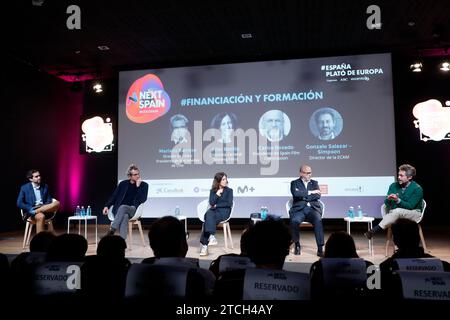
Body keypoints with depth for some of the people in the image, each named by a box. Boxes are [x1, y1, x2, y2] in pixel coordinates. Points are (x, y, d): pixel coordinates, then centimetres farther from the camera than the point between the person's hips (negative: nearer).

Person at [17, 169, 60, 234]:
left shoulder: (45, 186, 14)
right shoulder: (24, 188, 6)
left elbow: (49, 201, 12)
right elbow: (19, 203, 0)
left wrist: (43, 206, -10)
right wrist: (31, 208, -16)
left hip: (45, 210, 3)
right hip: (31, 210, -3)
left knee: (57, 203, -28)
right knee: (41, 217, -38)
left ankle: (34, 211, -31)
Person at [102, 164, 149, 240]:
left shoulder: (144, 185, 6)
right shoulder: (123, 184, 12)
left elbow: (143, 200, -7)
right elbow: (114, 196, 15)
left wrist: (138, 186, -11)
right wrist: (107, 206, 0)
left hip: (133, 209, -1)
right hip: (119, 209, 1)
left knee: (122, 207, -36)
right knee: (124, 216, -36)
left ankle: (112, 231, -38)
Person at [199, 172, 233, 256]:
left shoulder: (229, 190, 8)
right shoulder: (213, 191, 14)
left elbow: (229, 204, -3)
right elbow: (211, 203, 1)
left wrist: (217, 205, -4)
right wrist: (217, 194, -8)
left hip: (224, 212, -3)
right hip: (214, 211, 3)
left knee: (208, 219, -30)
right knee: (209, 214, -34)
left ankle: (205, 245, -32)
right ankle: (211, 236, -41)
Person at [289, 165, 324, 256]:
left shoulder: (314, 183, 19)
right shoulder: (294, 183, 11)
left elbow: (318, 196, 2)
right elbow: (296, 193, -11)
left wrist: (303, 196, -5)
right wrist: (310, 192, -7)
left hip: (313, 208, 2)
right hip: (299, 209, -1)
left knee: (318, 220, -32)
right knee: (294, 221, -33)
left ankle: (320, 248, -30)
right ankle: (297, 245, -9)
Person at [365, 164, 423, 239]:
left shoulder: (417, 189, -9)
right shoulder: (394, 186, 5)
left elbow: (410, 206, -16)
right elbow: (386, 203, 1)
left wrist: (398, 200, -31)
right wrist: (389, 199, -23)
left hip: (415, 214, -4)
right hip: (395, 212, 4)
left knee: (397, 211, -36)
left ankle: (373, 231, -43)